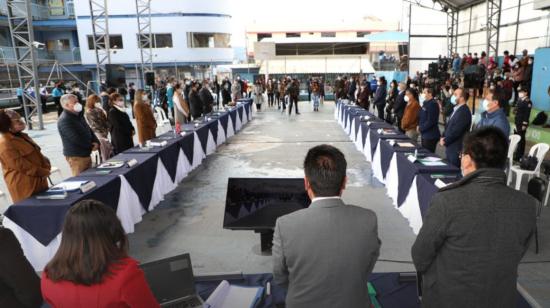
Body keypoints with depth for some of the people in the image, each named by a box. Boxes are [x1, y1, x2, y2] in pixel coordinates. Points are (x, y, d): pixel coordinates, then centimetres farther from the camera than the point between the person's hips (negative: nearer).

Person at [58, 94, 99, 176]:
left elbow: (89, 130, 16)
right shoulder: (64, 120, -18)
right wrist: (91, 146, -9)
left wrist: (96, 142, -3)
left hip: (86, 154, 9)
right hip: (76, 157, -9)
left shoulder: (78, 116, 13)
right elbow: (77, 139, -23)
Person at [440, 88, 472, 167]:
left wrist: (445, 141, -12)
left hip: (457, 150, -9)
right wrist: (443, 137, 3)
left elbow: (456, 131, -22)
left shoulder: (464, 112, -17)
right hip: (450, 147, 9)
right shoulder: (456, 109, 14)